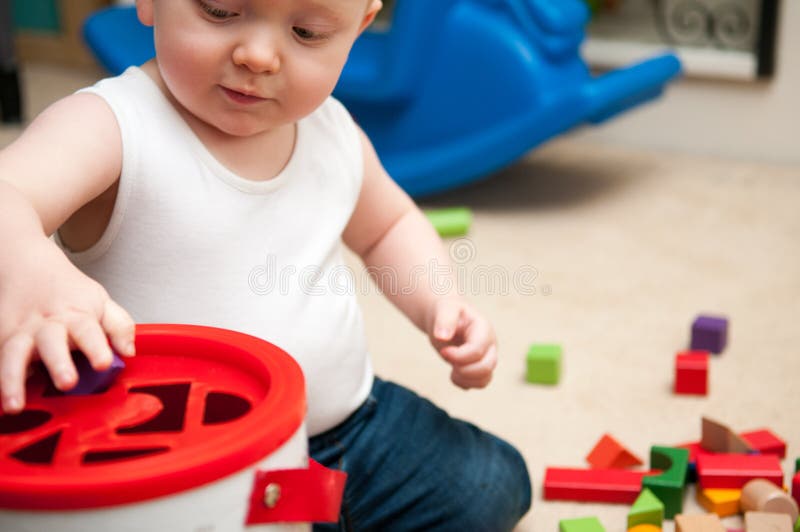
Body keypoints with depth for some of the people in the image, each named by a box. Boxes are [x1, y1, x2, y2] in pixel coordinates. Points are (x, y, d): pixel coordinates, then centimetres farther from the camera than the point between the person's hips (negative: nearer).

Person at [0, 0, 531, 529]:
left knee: (491, 487, 5)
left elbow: (388, 226, 21)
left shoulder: (337, 135, 0)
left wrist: (439, 303, 2)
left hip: (343, 423, 6)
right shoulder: (109, 128, -21)